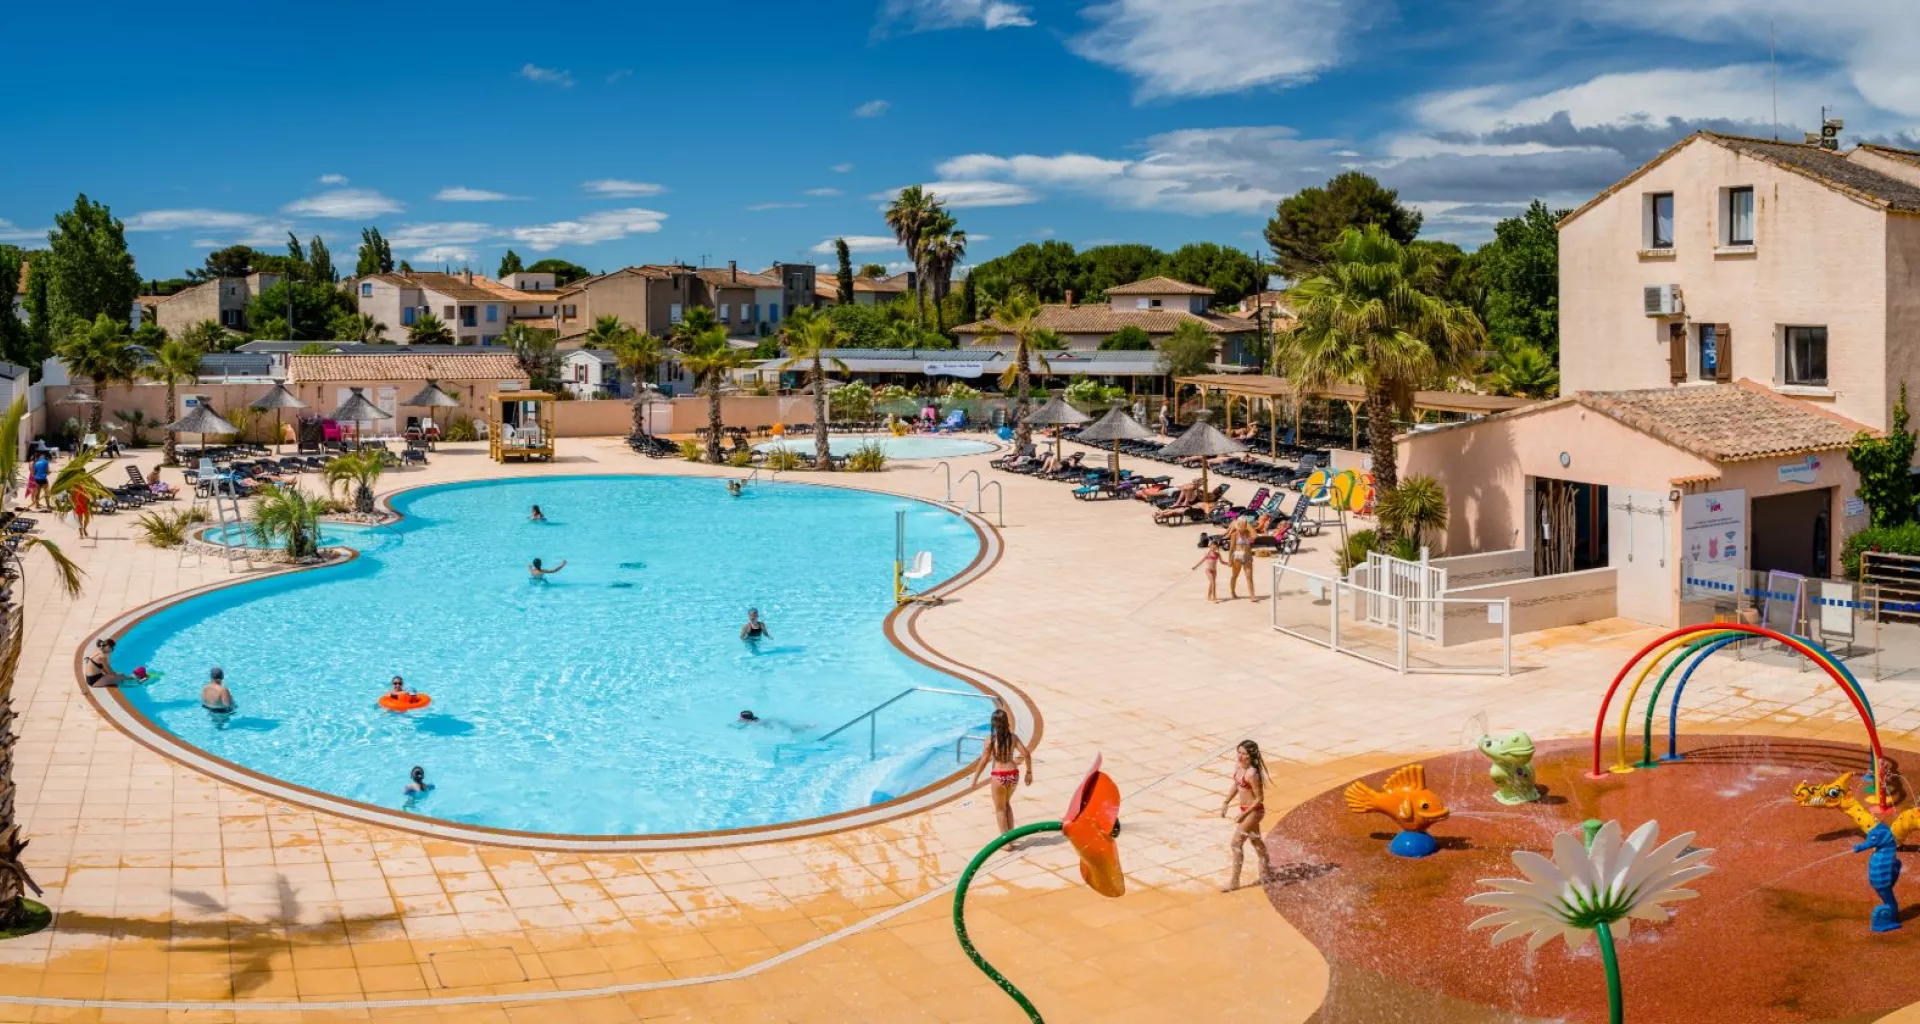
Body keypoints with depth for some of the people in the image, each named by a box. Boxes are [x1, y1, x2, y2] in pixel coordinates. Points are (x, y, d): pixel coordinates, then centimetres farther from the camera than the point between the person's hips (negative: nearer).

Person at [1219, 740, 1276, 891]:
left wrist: (1244, 814, -21)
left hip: (1253, 811, -9)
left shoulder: (1252, 774, -30)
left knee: (1235, 844, -3)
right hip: (1246, 809, 9)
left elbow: (1259, 798, -23)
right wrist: (1226, 803, 9)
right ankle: (1266, 872, 44)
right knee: (1256, 841, 25)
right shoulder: (1238, 765, -5)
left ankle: (1234, 882, 9)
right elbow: (1236, 785, 13)